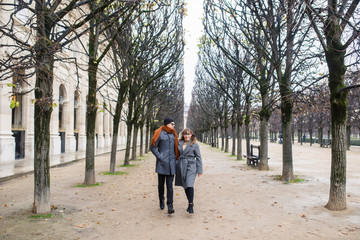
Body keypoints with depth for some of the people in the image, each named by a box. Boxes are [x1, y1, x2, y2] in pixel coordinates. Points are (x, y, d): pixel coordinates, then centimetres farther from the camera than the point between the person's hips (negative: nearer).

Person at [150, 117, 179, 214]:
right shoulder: (160, 134, -5)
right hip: (162, 163, -3)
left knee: (169, 185, -2)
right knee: (161, 184, 9)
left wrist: (176, 158, 13)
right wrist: (160, 157, -9)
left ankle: (170, 206, -2)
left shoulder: (173, 134, 10)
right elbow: (153, 148, -3)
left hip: (171, 163, 3)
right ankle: (161, 200, 33)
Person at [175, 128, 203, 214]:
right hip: (181, 167, 4)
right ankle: (190, 203, 24)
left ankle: (191, 205, -8)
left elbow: (198, 158, -1)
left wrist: (200, 170, -4)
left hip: (191, 166, -4)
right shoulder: (179, 143, 8)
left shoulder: (195, 145, -3)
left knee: (189, 185, -15)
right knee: (185, 186, 10)